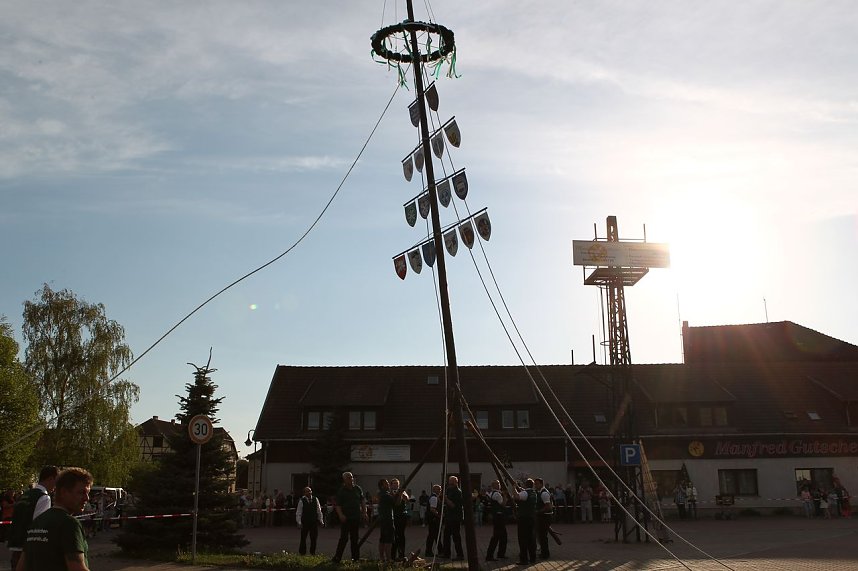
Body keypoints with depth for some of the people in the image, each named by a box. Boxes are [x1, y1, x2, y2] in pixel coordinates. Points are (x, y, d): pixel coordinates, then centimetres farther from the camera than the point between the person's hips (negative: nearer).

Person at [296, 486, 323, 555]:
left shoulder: (315, 499, 5)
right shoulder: (302, 501, -4)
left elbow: (319, 510, 10)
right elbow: (298, 513, -4)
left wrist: (321, 520, 8)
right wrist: (299, 523, -10)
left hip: (314, 522, 3)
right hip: (305, 523, -3)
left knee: (314, 538, 5)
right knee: (303, 538, 2)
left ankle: (313, 552, 18)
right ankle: (302, 552, 14)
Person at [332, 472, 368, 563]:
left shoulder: (357, 489, 7)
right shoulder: (341, 491, -4)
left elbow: (363, 501, 15)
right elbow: (338, 505, -6)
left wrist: (364, 513, 8)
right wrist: (341, 515, -19)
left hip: (356, 518, 4)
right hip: (345, 518, -4)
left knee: (354, 538, 10)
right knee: (344, 538, -8)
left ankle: (355, 557, 17)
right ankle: (337, 557, -5)